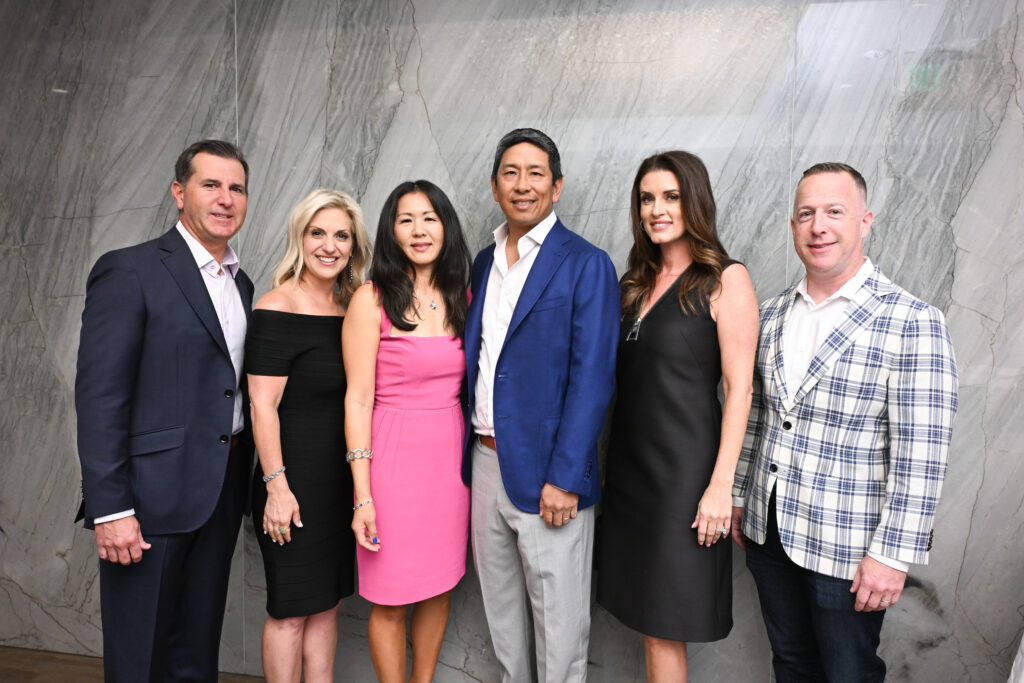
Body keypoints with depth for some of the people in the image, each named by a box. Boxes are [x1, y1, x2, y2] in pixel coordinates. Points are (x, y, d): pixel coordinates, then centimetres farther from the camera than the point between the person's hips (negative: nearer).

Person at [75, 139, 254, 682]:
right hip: (153, 492, -6)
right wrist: (109, 509, -17)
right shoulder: (128, 271, -9)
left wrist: (241, 482, 9)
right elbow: (99, 397, -14)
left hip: (221, 491, 6)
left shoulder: (241, 284, 12)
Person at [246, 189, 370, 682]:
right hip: (294, 479, -6)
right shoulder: (278, 309, -13)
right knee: (291, 611, 8)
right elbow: (262, 405, -16)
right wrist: (276, 486, -18)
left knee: (327, 602, 17)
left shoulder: (350, 308, 7)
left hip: (339, 476, 7)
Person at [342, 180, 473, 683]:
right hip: (394, 458, -5)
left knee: (440, 586, 17)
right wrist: (362, 495, -13)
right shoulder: (371, 300, -8)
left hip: (450, 457, 5)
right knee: (391, 598, 8)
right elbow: (358, 400, -9)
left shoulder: (460, 297, 7)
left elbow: (464, 385, 11)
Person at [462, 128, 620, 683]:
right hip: (486, 459, 6)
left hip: (547, 471, -6)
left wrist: (564, 477, -19)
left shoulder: (586, 264, -9)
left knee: (558, 615, 8)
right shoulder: (484, 262, 11)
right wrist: (470, 449, 7)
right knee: (500, 601, 21)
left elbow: (592, 377, -14)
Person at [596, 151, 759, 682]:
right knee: (645, 611, 15)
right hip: (629, 464, 6)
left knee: (664, 627, 5)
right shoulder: (638, 283, 11)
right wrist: (602, 462, 10)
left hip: (684, 468, -6)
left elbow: (739, 389, -12)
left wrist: (721, 484, -17)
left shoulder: (726, 280, -8)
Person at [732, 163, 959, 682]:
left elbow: (919, 456, -16)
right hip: (767, 532, 5)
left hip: (845, 547, -5)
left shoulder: (912, 322, -14)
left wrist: (892, 554, -17)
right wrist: (739, 498, 12)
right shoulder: (772, 314, 4)